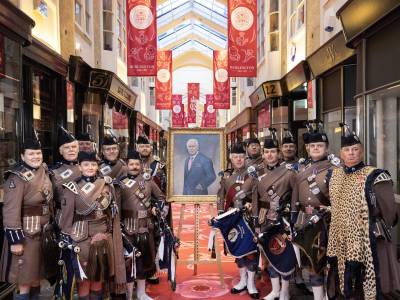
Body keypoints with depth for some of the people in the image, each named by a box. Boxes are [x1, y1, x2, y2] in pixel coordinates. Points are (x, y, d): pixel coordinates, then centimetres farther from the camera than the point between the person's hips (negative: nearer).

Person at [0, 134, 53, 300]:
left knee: (37, 272, 19)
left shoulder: (44, 171, 6)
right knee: (25, 278, 2)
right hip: (25, 233, -7)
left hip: (44, 230, 7)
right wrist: (15, 240, -21)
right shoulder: (17, 178, -17)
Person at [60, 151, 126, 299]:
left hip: (105, 238, 4)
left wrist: (114, 236, 10)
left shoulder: (107, 185, 3)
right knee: (84, 279, 6)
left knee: (100, 277, 15)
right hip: (83, 240, -3)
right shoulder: (72, 189, -8)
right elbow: (66, 218, -6)